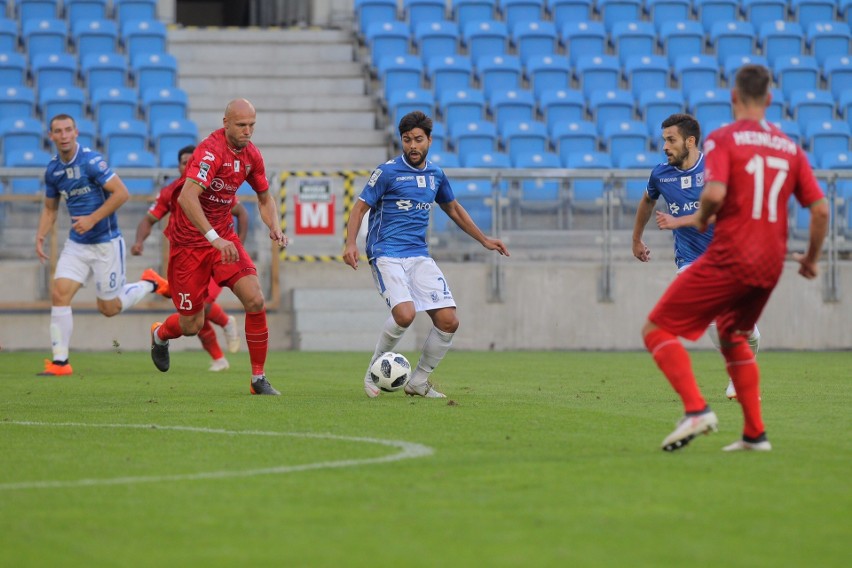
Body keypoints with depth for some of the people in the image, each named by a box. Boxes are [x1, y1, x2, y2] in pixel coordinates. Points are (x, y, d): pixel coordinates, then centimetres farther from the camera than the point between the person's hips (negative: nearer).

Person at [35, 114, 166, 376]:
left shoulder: (91, 161, -17)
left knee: (109, 308, 3)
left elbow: (121, 192, -19)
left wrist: (92, 219, -22)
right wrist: (41, 235, 1)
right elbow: (50, 208, 17)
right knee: (59, 294, -9)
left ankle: (150, 284, 29)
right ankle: (60, 362, -4)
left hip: (106, 242, -6)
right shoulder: (52, 169, 4)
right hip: (76, 244, 6)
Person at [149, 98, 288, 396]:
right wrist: (214, 238, -44)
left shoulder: (251, 154, -1)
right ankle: (159, 335, 40)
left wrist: (274, 226, -4)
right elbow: (187, 197, -37)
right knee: (191, 325, 2)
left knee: (255, 300, -13)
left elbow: (264, 197, 16)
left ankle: (259, 379, -1)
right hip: (189, 240, -6)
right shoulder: (211, 151, -25)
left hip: (223, 237, 6)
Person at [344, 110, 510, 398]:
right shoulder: (388, 171, -4)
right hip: (386, 254, -5)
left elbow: (453, 208, 27)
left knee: (448, 321, -8)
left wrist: (484, 240, 28)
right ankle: (374, 372, -5)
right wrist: (350, 244, -18)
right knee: (405, 313, -28)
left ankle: (418, 381, 12)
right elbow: (360, 207, -3)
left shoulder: (436, 174, 12)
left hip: (419, 256, 6)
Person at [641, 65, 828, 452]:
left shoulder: (723, 139, -5)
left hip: (730, 257, -6)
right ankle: (755, 433, 22)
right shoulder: (790, 147, 11)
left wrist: (701, 217, 0)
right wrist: (811, 259, 21)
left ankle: (696, 409, -17)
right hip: (770, 267, 6)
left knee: (657, 330, 1)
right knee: (733, 337, 28)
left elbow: (715, 192, -22)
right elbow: (820, 209, 8)